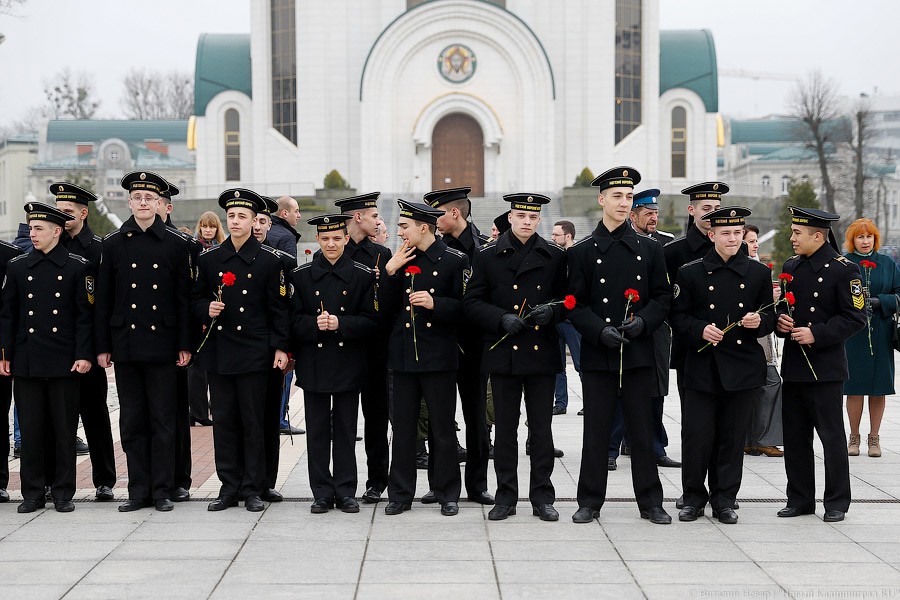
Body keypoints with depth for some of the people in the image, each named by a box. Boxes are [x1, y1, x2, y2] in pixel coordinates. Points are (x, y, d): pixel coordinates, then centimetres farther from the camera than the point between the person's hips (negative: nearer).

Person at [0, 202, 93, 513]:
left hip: (65, 362, -2)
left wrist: (84, 355, -8)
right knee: (30, 430, 5)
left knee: (64, 430, 4)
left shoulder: (78, 267, 0)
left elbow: (85, 315, -1)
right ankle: (32, 493, 15)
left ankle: (63, 493, 13)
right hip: (26, 362, 2)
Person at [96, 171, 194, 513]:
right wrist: (102, 347, 3)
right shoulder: (113, 244, 6)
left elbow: (184, 298, 2)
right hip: (125, 346, 2)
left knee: (162, 421, 3)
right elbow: (103, 300, 7)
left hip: (162, 346, -2)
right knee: (132, 421, 6)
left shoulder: (176, 244, 3)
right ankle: (138, 491, 14)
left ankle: (162, 491, 11)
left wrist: (185, 345, -2)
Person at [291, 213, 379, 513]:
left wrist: (341, 323, -17)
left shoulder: (363, 275, 1)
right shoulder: (301, 275, 4)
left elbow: (371, 322, -2)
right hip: (314, 363, 1)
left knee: (346, 430, 5)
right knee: (317, 430, 5)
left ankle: (345, 491, 14)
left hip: (348, 363, -1)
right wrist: (314, 323, -17)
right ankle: (322, 493, 13)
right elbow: (293, 320, 3)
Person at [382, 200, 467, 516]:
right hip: (404, 356, 4)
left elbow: (464, 307, -3)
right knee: (402, 427, 7)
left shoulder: (455, 260, -3)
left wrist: (435, 304, -19)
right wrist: (390, 273, -5)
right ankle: (400, 494, 16)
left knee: (443, 428, 4)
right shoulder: (400, 260, 9)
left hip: (438, 356, -4)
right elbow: (386, 309, 6)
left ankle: (447, 493, 16)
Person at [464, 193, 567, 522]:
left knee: (542, 429, 5)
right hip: (503, 355, 0)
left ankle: (542, 496, 14)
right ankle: (506, 496, 15)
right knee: (505, 429, 6)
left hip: (542, 354, 1)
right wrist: (502, 319, -14)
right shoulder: (487, 256, 3)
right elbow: (472, 303, 2)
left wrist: (552, 312, -11)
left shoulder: (555, 257, 6)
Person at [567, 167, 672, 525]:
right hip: (597, 353, -1)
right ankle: (590, 501, 13)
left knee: (642, 428, 5)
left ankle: (650, 501, 15)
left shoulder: (649, 250, 8)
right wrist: (600, 331, -15)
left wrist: (643, 321, -11)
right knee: (596, 429, 3)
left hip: (638, 351, 1)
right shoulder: (582, 252, 3)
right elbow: (575, 304, 0)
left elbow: (662, 297, 7)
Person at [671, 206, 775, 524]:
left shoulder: (759, 273, 8)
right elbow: (677, 317, 3)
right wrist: (700, 330, -15)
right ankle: (694, 497, 14)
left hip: (743, 367, 2)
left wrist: (759, 321, -10)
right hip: (702, 366, -1)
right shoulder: (690, 272, 2)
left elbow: (771, 318, 12)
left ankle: (725, 500, 18)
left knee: (733, 438, 6)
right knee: (696, 436, -2)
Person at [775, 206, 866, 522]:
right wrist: (780, 320, 0)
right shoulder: (791, 266, 12)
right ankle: (800, 499, 19)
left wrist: (817, 334, -19)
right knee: (794, 437, 10)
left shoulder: (843, 269, -8)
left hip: (825, 367, -6)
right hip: (793, 366, 7)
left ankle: (837, 502, 12)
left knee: (832, 435, 2)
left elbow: (855, 318, -11)